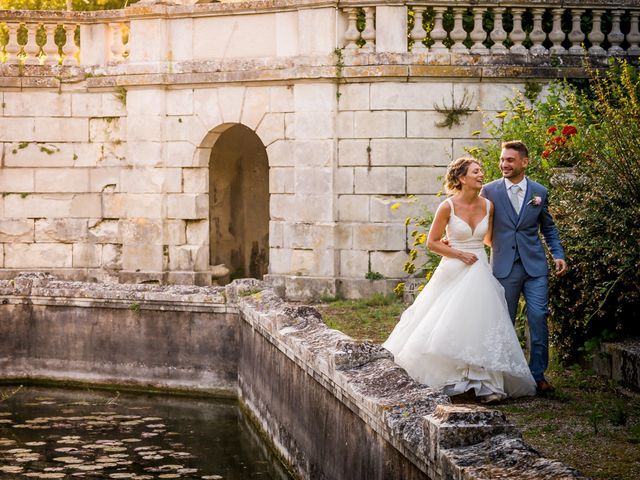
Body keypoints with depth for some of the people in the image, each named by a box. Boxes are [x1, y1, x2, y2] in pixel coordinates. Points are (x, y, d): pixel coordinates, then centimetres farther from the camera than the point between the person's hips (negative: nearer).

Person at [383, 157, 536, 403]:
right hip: (454, 271, -3)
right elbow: (432, 242, -4)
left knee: (481, 325, -6)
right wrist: (459, 254, -10)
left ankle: (487, 384, -7)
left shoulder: (488, 205, 3)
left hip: (479, 271, 3)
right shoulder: (448, 207, -9)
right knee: (446, 326, 0)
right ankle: (444, 380, 16)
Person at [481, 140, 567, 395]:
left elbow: (548, 227, 16)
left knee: (538, 317, -6)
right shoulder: (489, 191, 1)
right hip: (504, 266, 0)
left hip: (535, 266, 1)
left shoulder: (539, 192, 6)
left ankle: (538, 375, 4)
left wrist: (558, 255, 6)